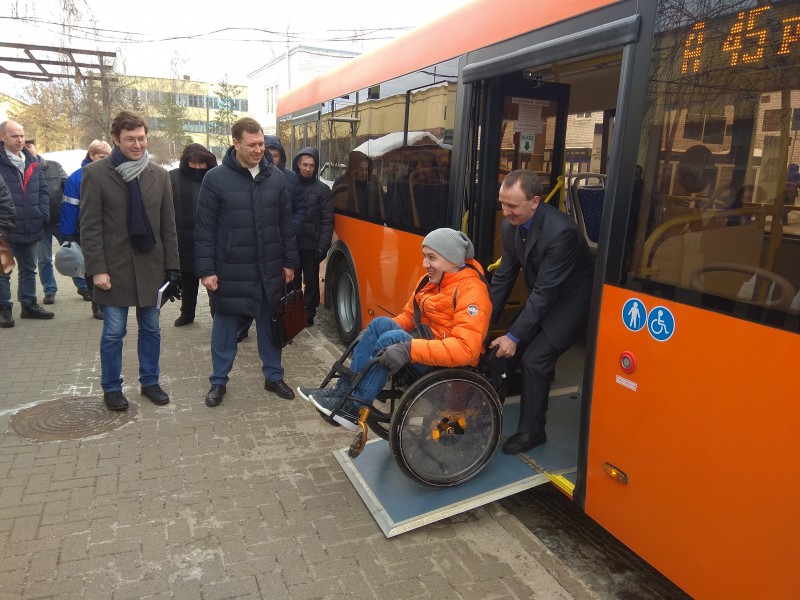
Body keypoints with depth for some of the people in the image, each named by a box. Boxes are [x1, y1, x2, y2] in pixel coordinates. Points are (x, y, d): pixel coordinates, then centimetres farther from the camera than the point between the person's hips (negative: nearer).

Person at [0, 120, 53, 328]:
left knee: (28, 269, 17)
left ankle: (29, 304, 29)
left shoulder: (32, 161, 10)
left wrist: (43, 214, -2)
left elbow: (43, 189, 11)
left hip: (30, 227, 6)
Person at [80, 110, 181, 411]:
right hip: (115, 267, -3)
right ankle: (111, 388, 23)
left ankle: (150, 382, 28)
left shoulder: (159, 175, 4)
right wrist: (97, 269, -12)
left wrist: (172, 267, 2)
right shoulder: (96, 173, -4)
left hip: (151, 266, 3)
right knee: (113, 333, 7)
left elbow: (168, 225, 5)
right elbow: (90, 226, -6)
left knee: (151, 329, 12)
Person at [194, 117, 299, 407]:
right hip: (230, 270, -2)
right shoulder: (215, 178, -6)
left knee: (270, 324, 14)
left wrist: (290, 262, 7)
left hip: (269, 269, 3)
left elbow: (286, 223, 8)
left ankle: (273, 377, 29)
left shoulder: (276, 177, 3)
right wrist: (206, 269, -9)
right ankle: (219, 381, 26)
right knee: (225, 326, 10)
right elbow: (204, 228, -6)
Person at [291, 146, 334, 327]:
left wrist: (323, 246, -12)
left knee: (311, 281, 5)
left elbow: (327, 221, -5)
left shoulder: (322, 189, -1)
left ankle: (309, 314, 18)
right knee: (292, 280, 11)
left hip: (311, 245, -2)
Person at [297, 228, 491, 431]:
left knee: (392, 338, -27)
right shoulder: (429, 281, 7)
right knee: (381, 323, -13)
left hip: (450, 367, -8)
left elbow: (467, 349, -30)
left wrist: (410, 349, -37)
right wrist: (376, 333, 2)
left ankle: (354, 407, -18)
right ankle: (343, 389, -11)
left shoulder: (471, 290, -19)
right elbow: (408, 316, 18)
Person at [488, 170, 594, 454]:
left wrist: (514, 336, -26)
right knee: (512, 349, 4)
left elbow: (545, 292, -29)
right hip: (542, 297, 8)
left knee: (534, 360, -12)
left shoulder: (560, 231, -33)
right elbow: (504, 276, -3)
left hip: (570, 303, -7)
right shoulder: (511, 224, -9)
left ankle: (531, 431, 5)